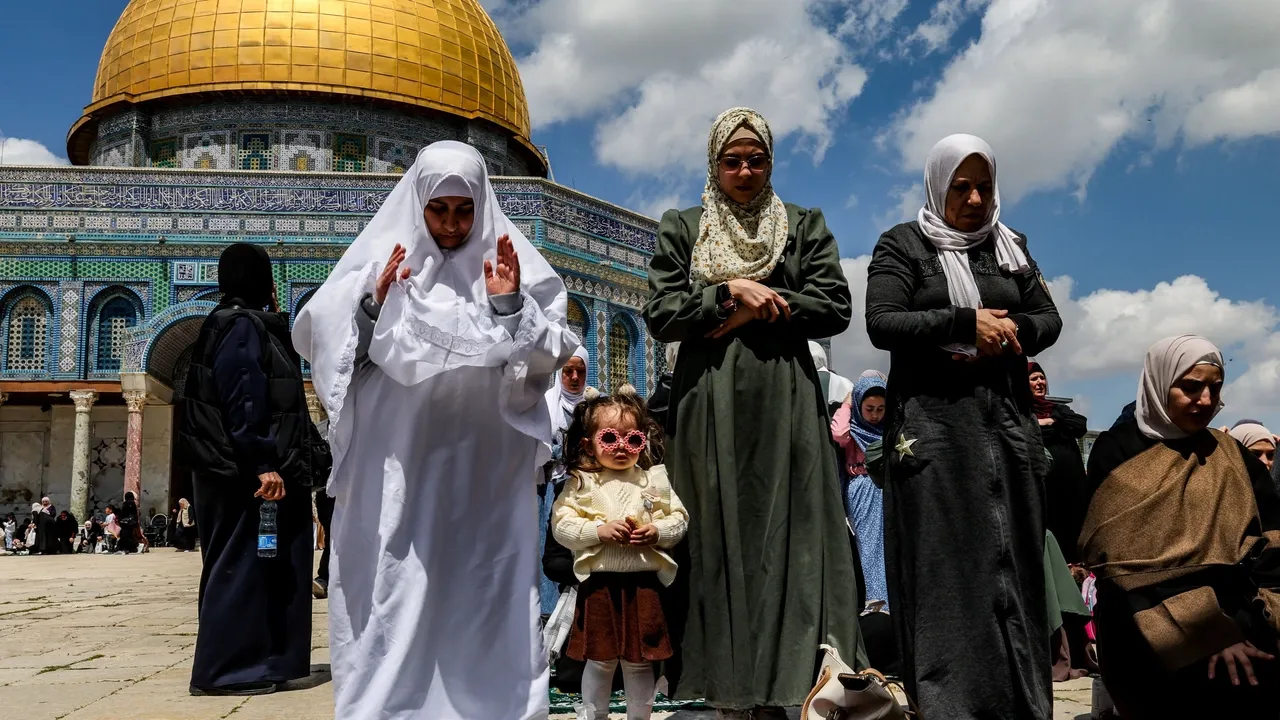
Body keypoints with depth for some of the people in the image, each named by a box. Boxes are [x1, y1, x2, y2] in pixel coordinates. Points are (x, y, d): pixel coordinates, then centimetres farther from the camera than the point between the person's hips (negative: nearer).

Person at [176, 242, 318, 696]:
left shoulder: (254, 325, 20)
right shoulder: (242, 324, -10)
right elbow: (244, 400, -20)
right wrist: (263, 465, -23)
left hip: (250, 469, 10)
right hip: (247, 471, -10)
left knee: (258, 565, 12)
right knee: (241, 564, -6)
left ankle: (254, 664, 17)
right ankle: (225, 670, -1)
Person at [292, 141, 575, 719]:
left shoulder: (513, 264, 6)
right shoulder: (380, 257, 7)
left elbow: (549, 358, 2)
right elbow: (318, 339, 5)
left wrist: (512, 309, -13)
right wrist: (371, 304, -11)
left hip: (485, 467, 0)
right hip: (395, 464, 0)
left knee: (485, 595, 1)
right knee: (391, 600, 0)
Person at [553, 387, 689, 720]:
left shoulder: (654, 479, 4)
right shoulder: (581, 483, 0)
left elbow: (679, 518, 5)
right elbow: (561, 525, -6)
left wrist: (657, 531, -14)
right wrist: (600, 530, -18)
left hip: (644, 583, 1)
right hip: (599, 583, -1)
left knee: (640, 661, 11)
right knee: (599, 660, 9)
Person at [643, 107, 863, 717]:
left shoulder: (805, 226, 14)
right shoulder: (681, 229, 14)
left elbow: (834, 308, 1)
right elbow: (661, 315, 3)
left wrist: (753, 310, -6)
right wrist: (731, 294, -7)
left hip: (785, 403, 0)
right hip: (710, 406, 0)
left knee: (787, 541, -5)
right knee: (719, 543, -1)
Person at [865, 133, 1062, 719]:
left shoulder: (1009, 246, 16)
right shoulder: (902, 245, 2)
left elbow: (1048, 318, 13)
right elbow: (882, 322, -10)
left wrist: (1009, 332, -8)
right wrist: (967, 323, -16)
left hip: (1006, 420, 4)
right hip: (932, 422, -4)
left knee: (1013, 560, 4)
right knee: (944, 562, -5)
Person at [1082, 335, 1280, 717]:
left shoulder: (1232, 455, 16)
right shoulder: (1117, 452, 3)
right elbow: (1123, 560, -6)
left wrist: (1237, 622, -14)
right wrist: (1209, 631, -16)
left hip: (1237, 612, 4)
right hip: (1152, 629, -4)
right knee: (1234, 683, -29)